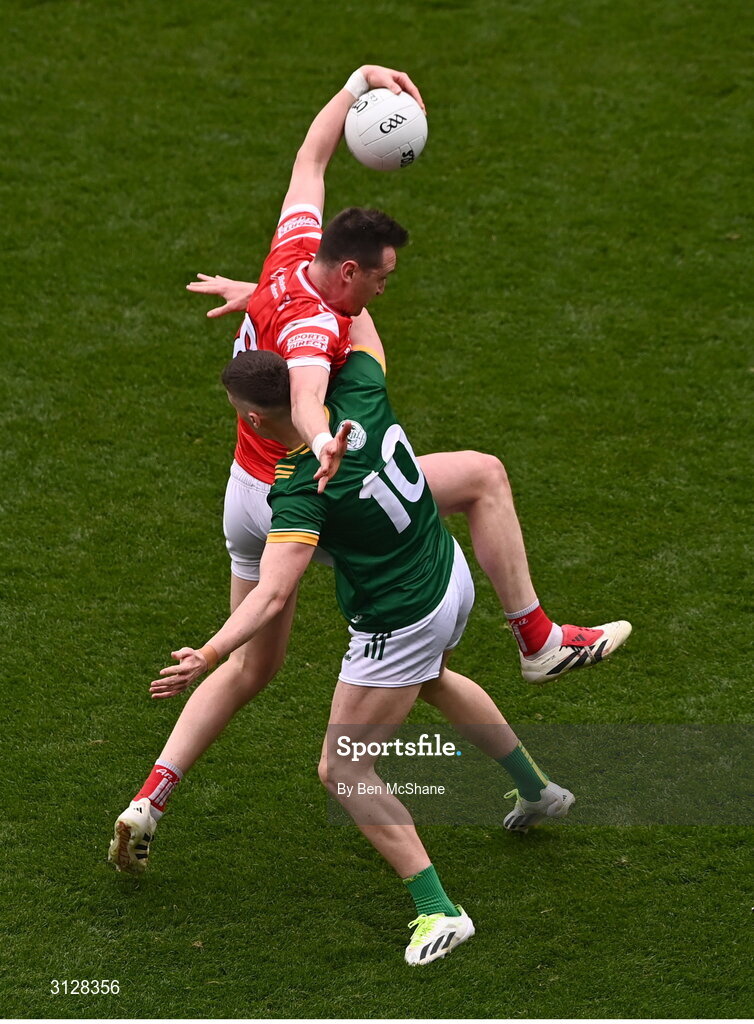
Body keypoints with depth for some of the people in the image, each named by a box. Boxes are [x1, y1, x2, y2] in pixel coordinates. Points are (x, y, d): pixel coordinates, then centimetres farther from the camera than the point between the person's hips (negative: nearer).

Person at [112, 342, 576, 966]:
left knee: (343, 771, 3)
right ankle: (538, 791, 55)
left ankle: (438, 912, -2)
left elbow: (273, 594, -40)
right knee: (432, 680, 40)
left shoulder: (300, 492, -30)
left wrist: (208, 657, -49)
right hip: (453, 577, 8)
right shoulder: (362, 398, -14)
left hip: (399, 626, -8)